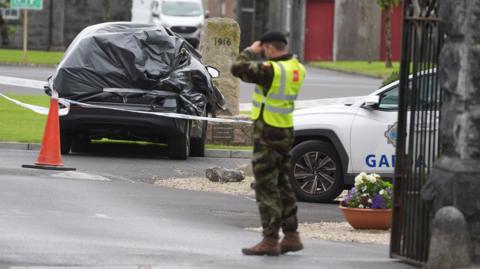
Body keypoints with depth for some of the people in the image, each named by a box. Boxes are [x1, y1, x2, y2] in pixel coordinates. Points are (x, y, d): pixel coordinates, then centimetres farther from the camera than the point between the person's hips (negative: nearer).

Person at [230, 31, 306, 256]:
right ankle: (291, 236, 21)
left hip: (268, 134, -8)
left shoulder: (271, 70, -21)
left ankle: (270, 241, -4)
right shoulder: (296, 68, 3)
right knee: (283, 185, 17)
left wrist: (250, 51, -5)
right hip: (286, 131, 8)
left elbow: (238, 68, -21)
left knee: (266, 188, -4)